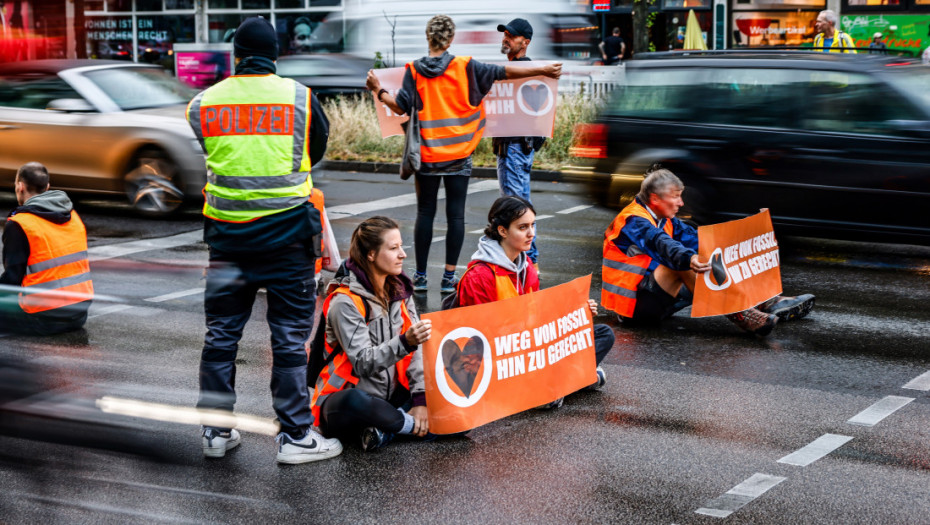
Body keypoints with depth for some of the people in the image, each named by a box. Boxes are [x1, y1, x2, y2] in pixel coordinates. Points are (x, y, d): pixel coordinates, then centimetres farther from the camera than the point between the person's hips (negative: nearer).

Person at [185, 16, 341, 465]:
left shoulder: (202, 103, 1)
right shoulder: (299, 98, -3)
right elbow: (318, 152, 12)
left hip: (226, 235, 2)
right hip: (287, 233, -2)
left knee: (221, 333, 12)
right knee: (290, 336, 3)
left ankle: (215, 431, 19)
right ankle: (295, 436, 6)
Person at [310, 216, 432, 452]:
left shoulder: (399, 290, 6)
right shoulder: (345, 302, -15)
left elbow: (417, 349, 0)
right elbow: (364, 363, -23)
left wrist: (421, 400, -14)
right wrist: (405, 342, -40)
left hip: (390, 396, 6)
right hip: (345, 401, -6)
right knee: (355, 401, -43)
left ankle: (386, 428, -16)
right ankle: (415, 425, -20)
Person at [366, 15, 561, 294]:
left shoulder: (414, 71, -4)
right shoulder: (465, 67, -5)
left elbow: (401, 107, -5)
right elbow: (503, 73, -3)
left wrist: (379, 90, 12)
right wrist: (542, 70, 5)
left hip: (427, 154, 1)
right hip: (458, 155, -1)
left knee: (425, 213, 8)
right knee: (455, 215, 3)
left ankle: (420, 276, 11)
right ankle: (449, 278, 4)